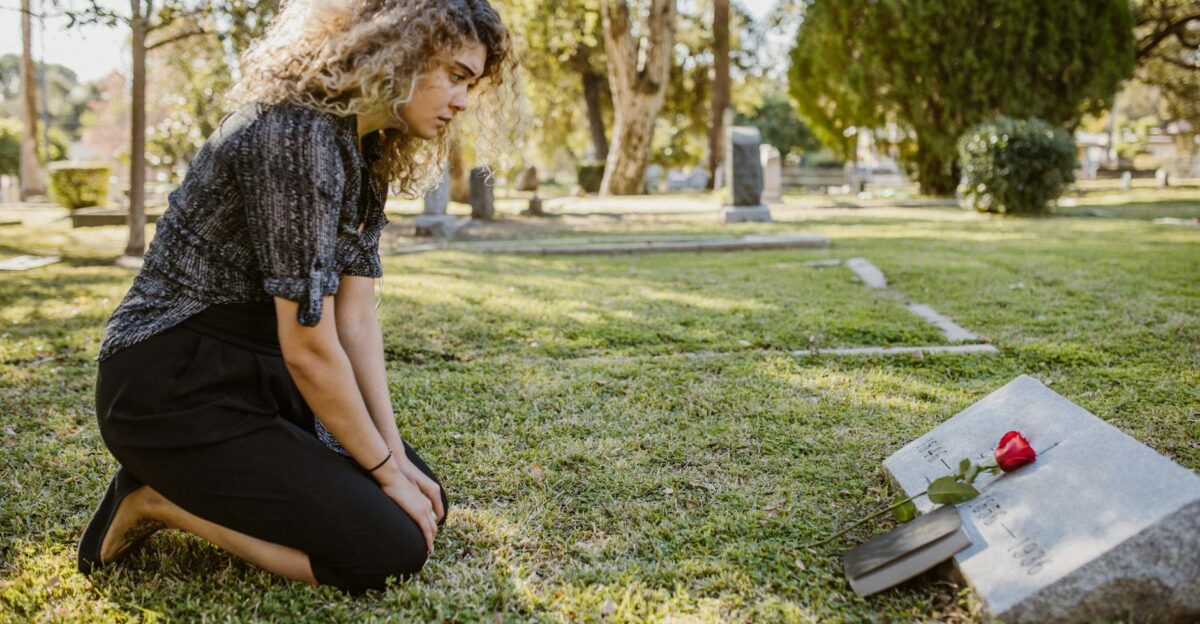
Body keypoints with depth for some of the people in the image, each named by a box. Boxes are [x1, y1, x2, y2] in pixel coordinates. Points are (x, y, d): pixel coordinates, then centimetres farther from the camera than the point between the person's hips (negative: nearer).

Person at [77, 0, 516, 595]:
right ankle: (163, 500, 1)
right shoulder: (297, 134, -25)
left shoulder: (365, 150, 6)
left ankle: (195, 484, 12)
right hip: (175, 389, -10)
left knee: (425, 500, 7)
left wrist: (396, 457, -2)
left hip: (256, 375, 10)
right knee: (391, 549, -13)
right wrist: (384, 470, -12)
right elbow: (309, 347, -24)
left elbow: (356, 318, 3)